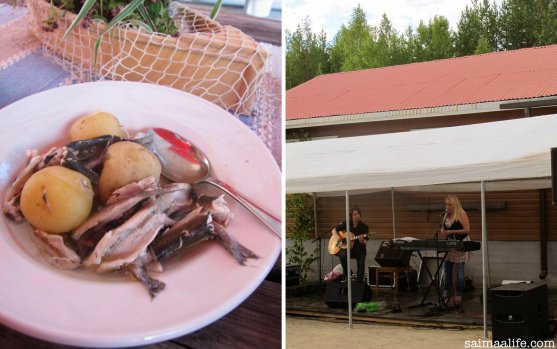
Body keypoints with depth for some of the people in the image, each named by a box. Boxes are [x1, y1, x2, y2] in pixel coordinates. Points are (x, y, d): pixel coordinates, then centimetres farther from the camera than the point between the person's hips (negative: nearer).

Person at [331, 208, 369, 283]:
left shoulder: (364, 227, -4)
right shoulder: (346, 224, 0)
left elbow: (364, 243, -5)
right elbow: (334, 230, 8)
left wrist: (362, 241, -29)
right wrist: (338, 236, -11)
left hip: (359, 249, -1)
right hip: (347, 248, 1)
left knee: (361, 265, -25)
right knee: (342, 255, -33)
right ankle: (345, 274, -9)